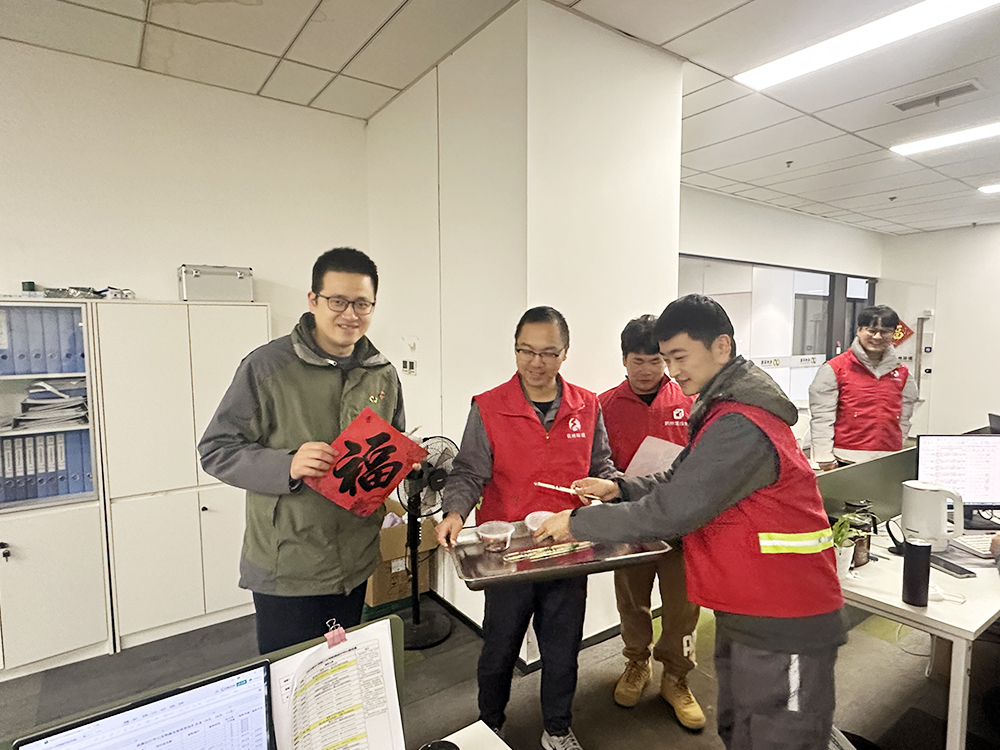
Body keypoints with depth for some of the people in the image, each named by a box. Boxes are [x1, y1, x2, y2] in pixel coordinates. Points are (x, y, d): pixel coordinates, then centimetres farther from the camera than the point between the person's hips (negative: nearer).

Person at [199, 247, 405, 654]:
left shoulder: (383, 375, 5)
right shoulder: (267, 365, -11)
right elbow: (215, 450, -10)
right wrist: (286, 466, -25)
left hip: (357, 565, 5)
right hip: (286, 569, -4)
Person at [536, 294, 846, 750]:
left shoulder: (740, 426, -26)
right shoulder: (722, 408, 8)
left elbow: (672, 511, -28)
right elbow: (682, 482, 12)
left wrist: (578, 523, -18)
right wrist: (619, 488, -1)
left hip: (784, 627, -9)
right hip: (745, 611, 10)